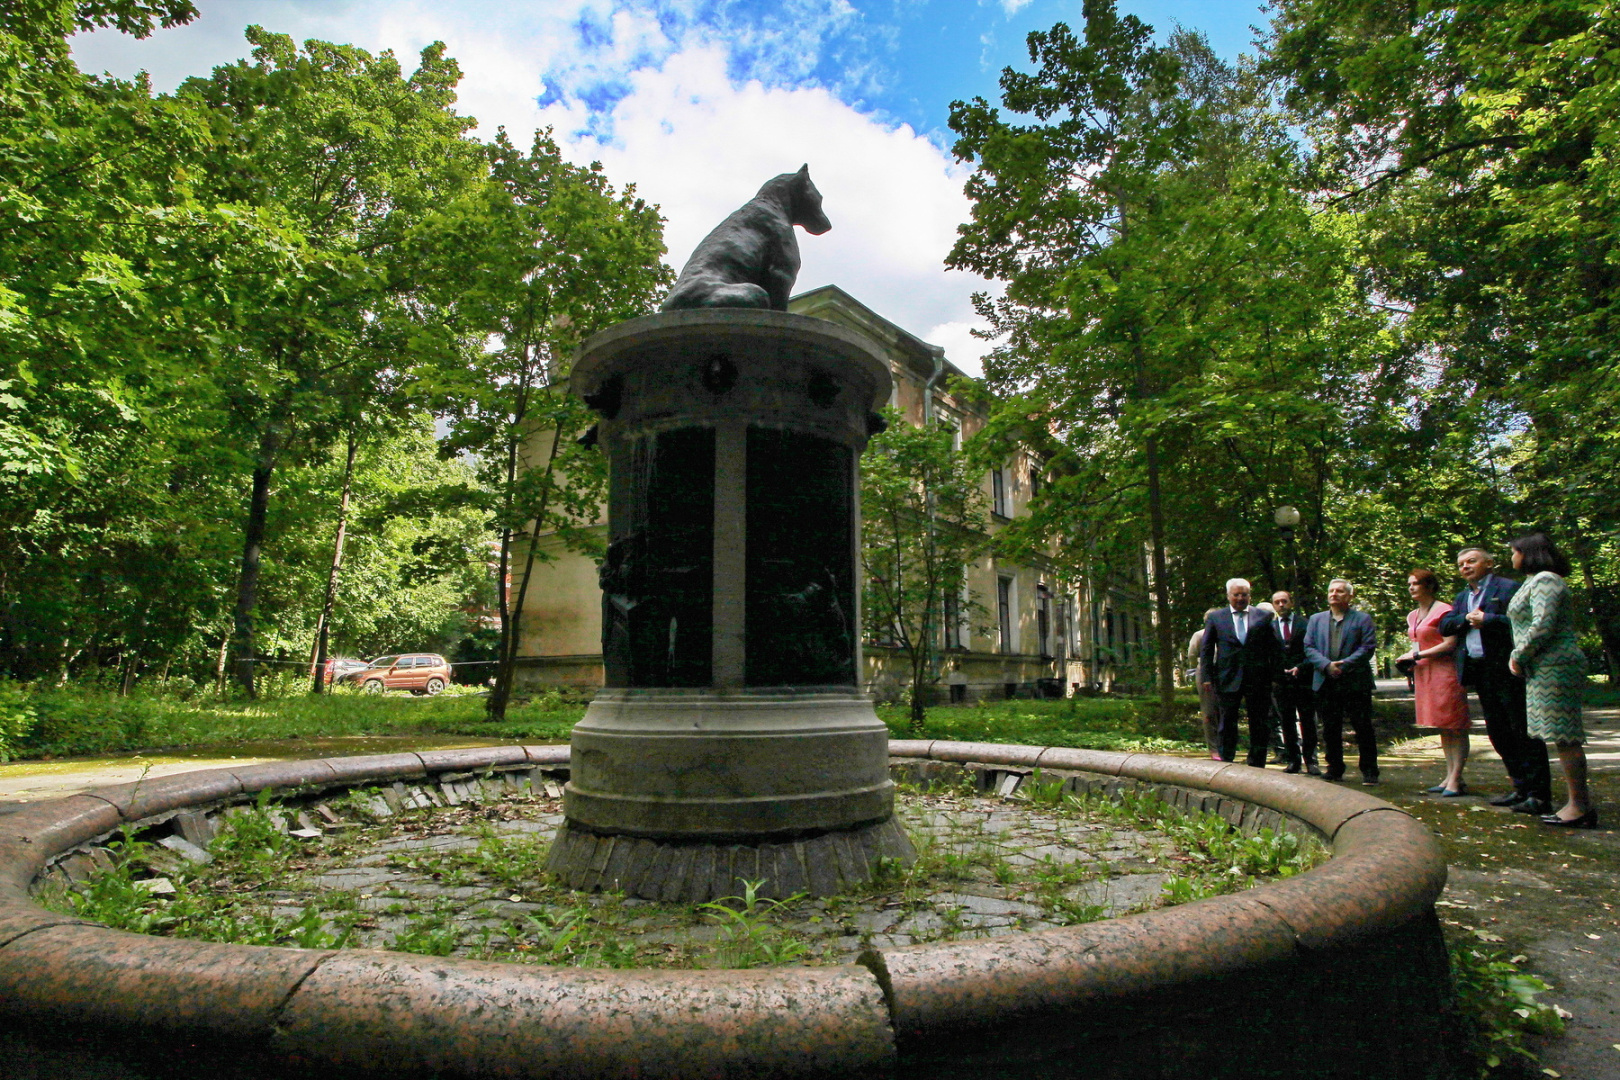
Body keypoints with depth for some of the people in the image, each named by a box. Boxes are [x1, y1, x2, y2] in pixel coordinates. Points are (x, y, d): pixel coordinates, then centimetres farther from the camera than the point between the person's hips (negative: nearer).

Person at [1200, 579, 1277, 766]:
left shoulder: (1264, 616, 7)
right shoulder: (1215, 617, 6)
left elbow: (1273, 647, 6)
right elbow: (1206, 649, 7)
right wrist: (1208, 676, -1)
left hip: (1258, 678, 1)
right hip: (1228, 678, 0)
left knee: (1259, 724, 6)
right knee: (1227, 723, 6)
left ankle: (1257, 765, 16)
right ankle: (1225, 762, 15)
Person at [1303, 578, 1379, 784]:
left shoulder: (1363, 619, 6)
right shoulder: (1316, 619, 15)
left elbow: (1368, 647, -5)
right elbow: (1309, 648, 6)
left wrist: (1344, 665, -16)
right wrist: (1327, 665, -12)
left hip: (1356, 682, -3)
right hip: (1325, 683, 3)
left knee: (1363, 728, 0)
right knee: (1330, 729, 8)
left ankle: (1369, 771, 8)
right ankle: (1335, 768, 17)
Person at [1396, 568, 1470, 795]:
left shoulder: (1443, 611, -9)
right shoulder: (1413, 615, 16)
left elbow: (1450, 644, -15)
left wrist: (1417, 655, -13)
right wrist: (1410, 661, 10)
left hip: (1444, 672, -9)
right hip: (1423, 674, 9)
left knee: (1454, 727, -5)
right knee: (1442, 728, 12)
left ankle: (1456, 779, -5)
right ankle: (1450, 777, 16)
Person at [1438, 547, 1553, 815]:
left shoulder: (1508, 587, -5)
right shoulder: (1462, 597, 19)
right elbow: (1445, 626, 10)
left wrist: (1487, 619, -15)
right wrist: (1467, 619, -6)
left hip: (1507, 670, -8)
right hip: (1480, 672, 9)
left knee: (1523, 731, -5)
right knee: (1498, 733, 13)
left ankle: (1539, 795, -1)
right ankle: (1522, 788, 21)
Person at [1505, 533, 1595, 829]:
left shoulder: (1545, 581, -12)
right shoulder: (1536, 581, 20)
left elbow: (1542, 626, -22)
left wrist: (1519, 657, -12)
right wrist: (1520, 658, 14)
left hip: (1554, 667, -11)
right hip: (1548, 668, 11)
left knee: (1564, 736, -8)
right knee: (1565, 736, 10)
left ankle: (1579, 807, -5)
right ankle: (1581, 802, 13)